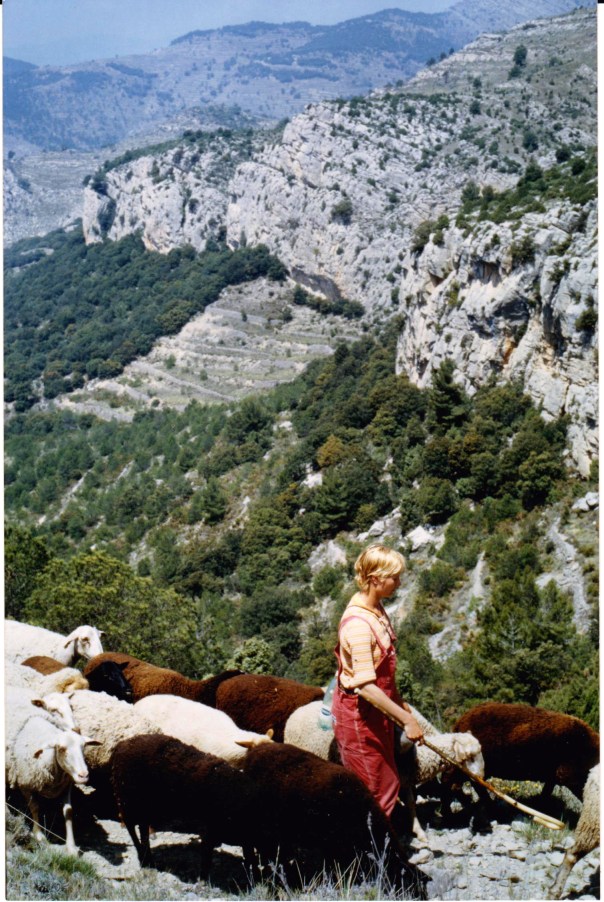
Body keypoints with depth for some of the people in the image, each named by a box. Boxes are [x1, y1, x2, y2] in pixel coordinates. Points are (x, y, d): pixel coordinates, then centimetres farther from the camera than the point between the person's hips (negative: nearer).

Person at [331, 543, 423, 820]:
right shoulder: (358, 623, -28)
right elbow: (366, 687, -29)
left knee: (389, 784, 19)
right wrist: (406, 719, -26)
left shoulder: (376, 609, 2)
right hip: (358, 714, -9)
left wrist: (398, 701, 22)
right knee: (376, 792, 3)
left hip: (377, 710, 10)